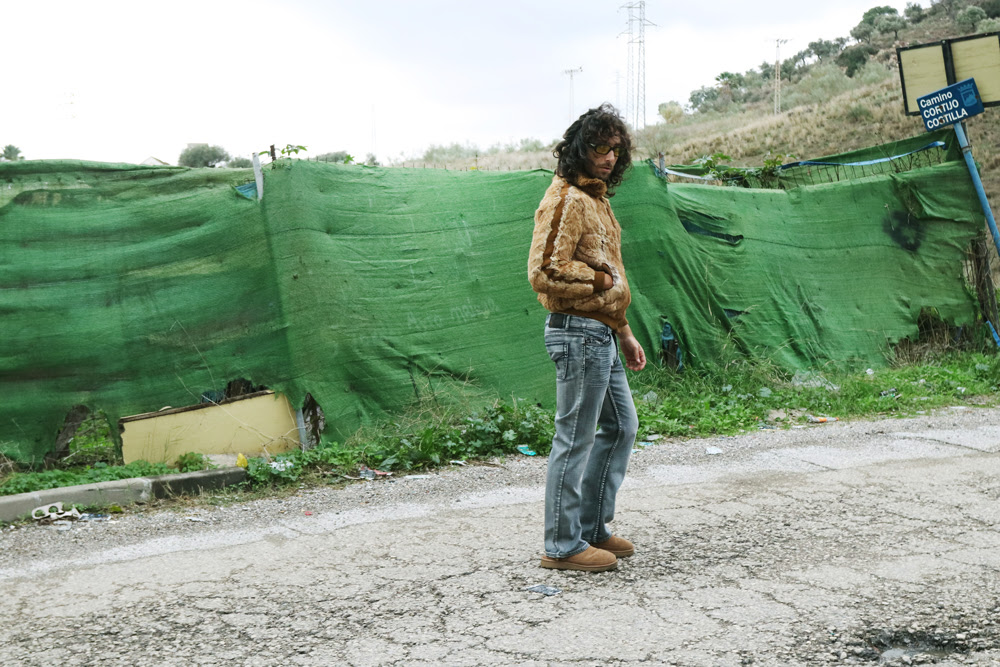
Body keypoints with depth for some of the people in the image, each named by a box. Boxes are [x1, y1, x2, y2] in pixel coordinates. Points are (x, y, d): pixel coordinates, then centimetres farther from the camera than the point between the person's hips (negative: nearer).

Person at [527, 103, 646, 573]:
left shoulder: (597, 198, 19)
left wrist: (624, 332, 23)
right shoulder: (566, 199, -13)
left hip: (602, 335, 11)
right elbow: (546, 273, -23)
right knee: (575, 439, -3)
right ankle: (563, 546, 9)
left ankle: (592, 526, 28)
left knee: (621, 427, 17)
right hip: (579, 333, -10)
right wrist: (602, 280, -11)